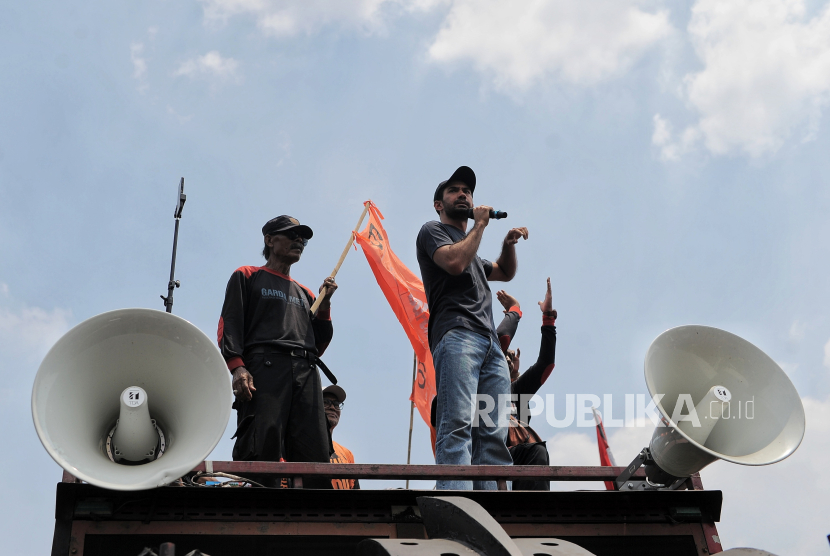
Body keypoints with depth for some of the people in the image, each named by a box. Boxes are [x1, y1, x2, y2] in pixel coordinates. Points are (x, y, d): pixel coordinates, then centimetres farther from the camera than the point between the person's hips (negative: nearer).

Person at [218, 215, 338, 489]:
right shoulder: (247, 277, 20)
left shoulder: (304, 293, 34)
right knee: (261, 451, -21)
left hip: (307, 374, 5)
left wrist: (324, 303, 17)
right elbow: (229, 324, 4)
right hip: (264, 368, -5)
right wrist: (237, 367, -13)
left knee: (316, 456, -10)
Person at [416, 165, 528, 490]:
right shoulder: (432, 231, 14)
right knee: (457, 424, -24)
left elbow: (505, 273, 43)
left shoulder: (470, 246, 37)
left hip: (490, 342, 8)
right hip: (456, 333, -8)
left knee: (493, 433, -7)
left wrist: (509, 243, 23)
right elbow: (455, 262, -6)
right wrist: (479, 225, 7)